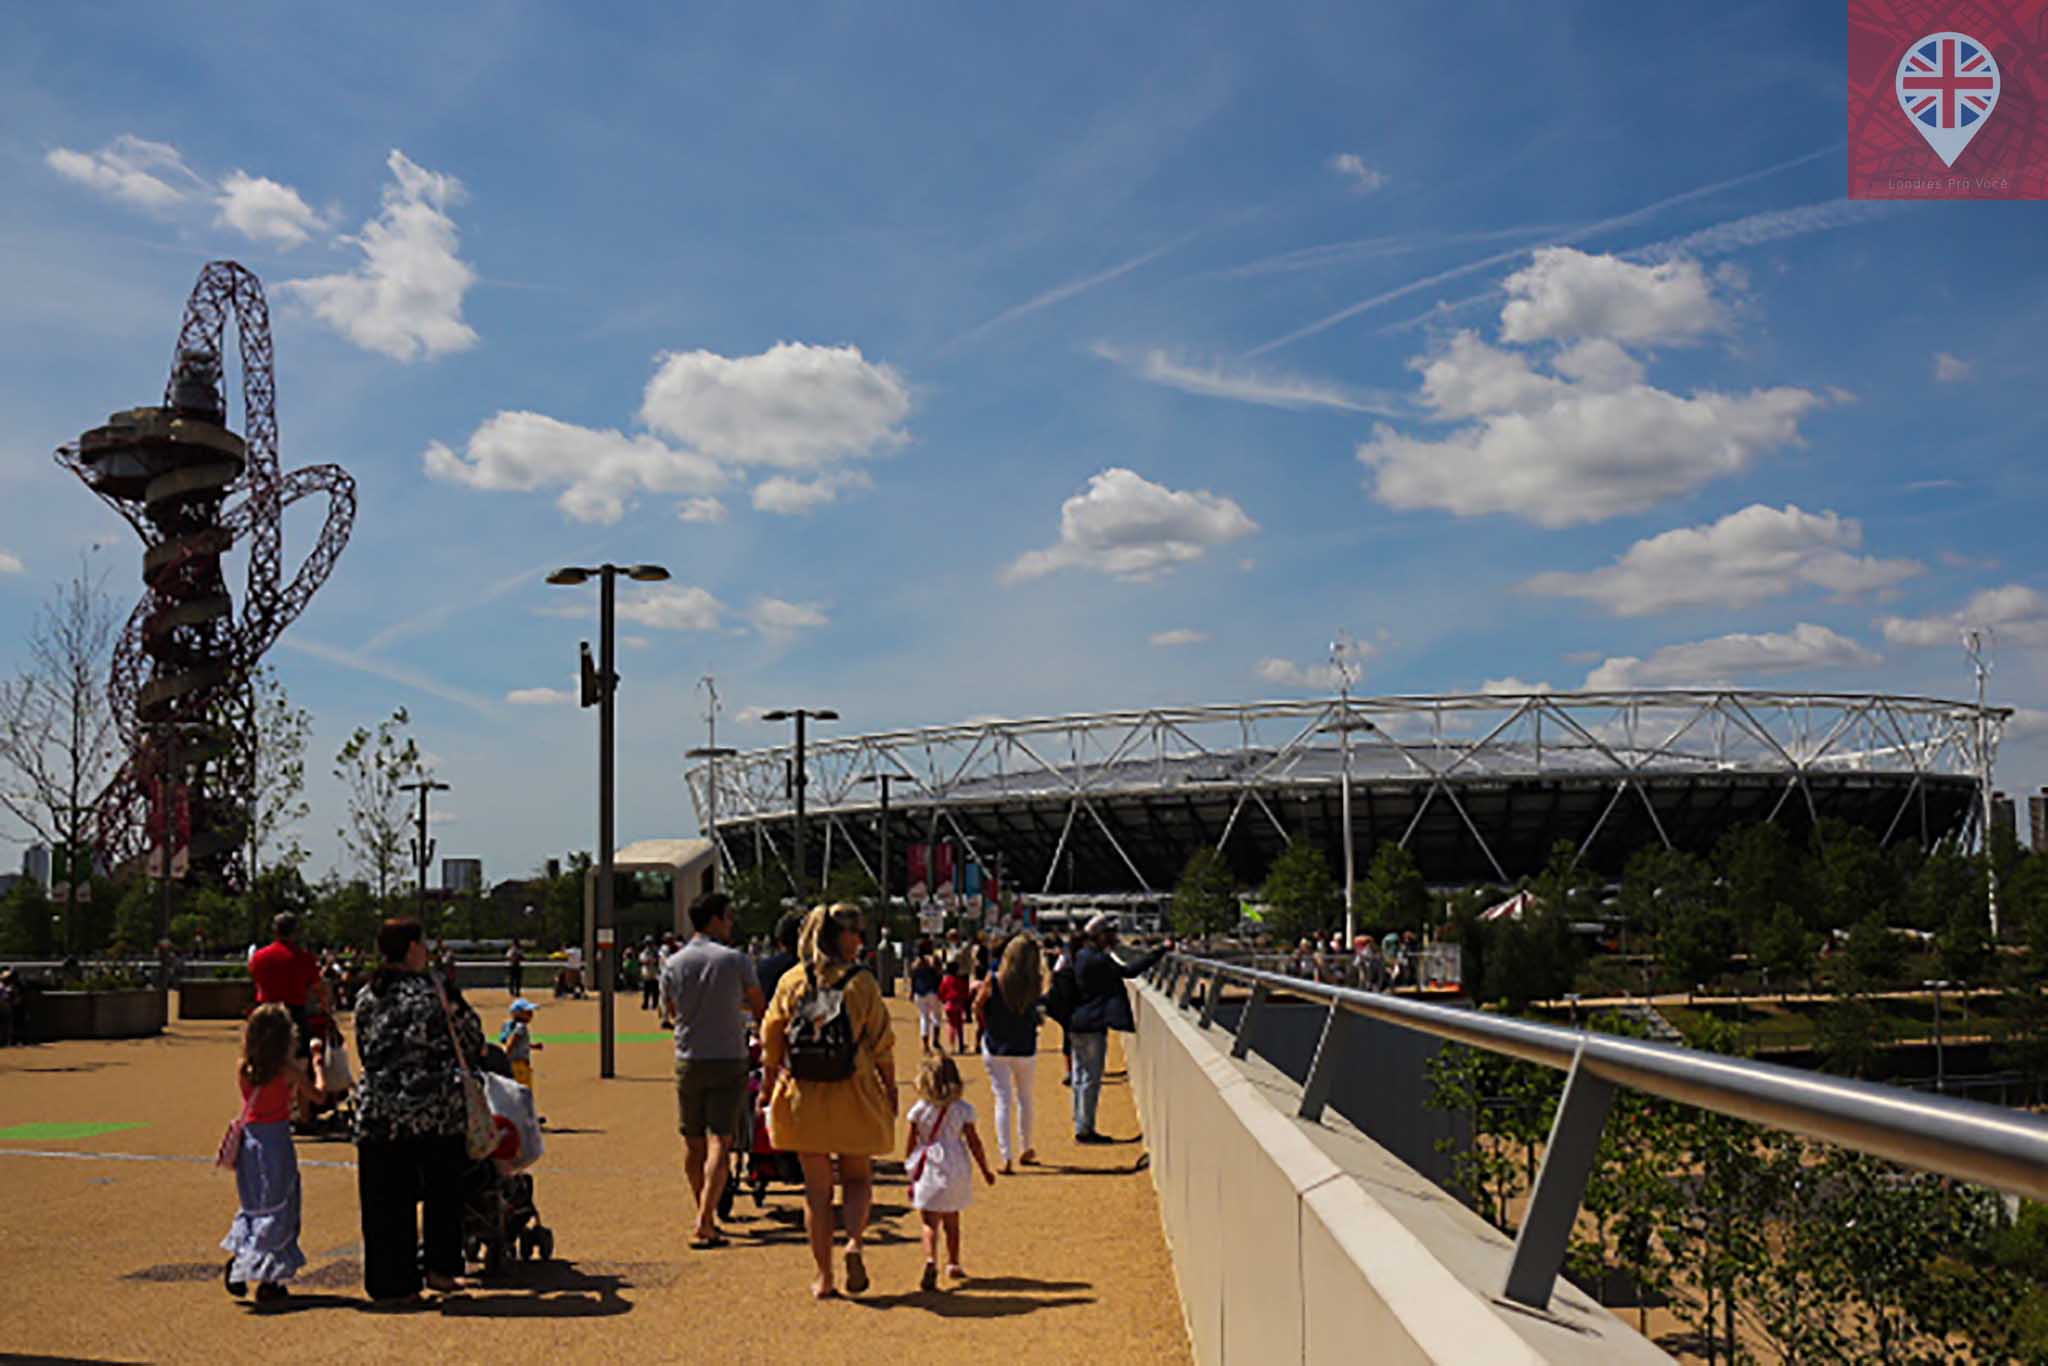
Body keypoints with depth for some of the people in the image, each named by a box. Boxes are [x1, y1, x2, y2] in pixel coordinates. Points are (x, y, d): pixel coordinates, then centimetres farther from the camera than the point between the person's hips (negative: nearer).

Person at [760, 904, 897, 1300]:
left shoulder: (791, 982, 1)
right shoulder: (862, 984, -6)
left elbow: (770, 1044, 5)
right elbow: (882, 1047, -3)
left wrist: (768, 1092, 16)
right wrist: (890, 1092, 8)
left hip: (802, 1099, 2)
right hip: (852, 1097, -2)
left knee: (816, 1188, 10)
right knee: (858, 1179, 16)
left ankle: (824, 1277, 11)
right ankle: (854, 1243, -8)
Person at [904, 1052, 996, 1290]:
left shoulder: (919, 1110, -4)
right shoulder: (962, 1109, -3)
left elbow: (910, 1145, 1)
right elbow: (974, 1143, 0)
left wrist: (910, 1174, 12)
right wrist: (986, 1170, 11)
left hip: (928, 1171, -2)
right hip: (955, 1170, 2)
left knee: (930, 1222, -4)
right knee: (951, 1220, 19)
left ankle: (931, 1261, -27)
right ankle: (953, 1264, 30)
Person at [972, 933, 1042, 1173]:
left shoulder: (993, 981, -16)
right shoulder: (1035, 984, -15)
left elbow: (978, 1007, -3)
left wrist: (984, 1028, 16)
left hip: (995, 1047, -1)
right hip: (1025, 1049, 1)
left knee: (1003, 1100, 4)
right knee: (1024, 1097, 21)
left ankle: (1006, 1158, -3)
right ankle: (1026, 1150, 33)